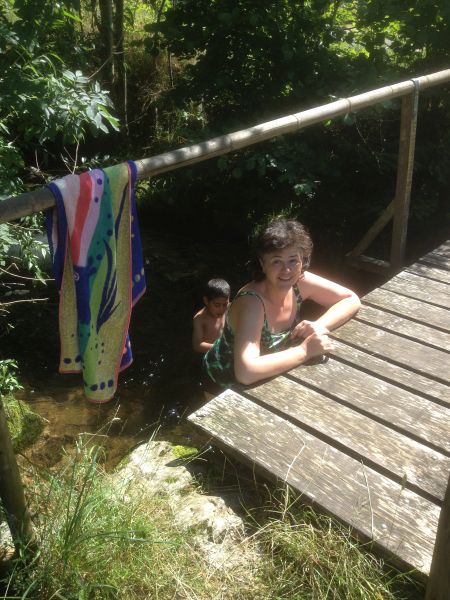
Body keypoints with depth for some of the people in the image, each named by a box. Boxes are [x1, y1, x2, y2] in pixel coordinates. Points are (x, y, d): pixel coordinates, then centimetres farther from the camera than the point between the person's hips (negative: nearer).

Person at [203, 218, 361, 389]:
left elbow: (351, 300, -6)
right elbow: (245, 372, -44)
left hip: (265, 376, 6)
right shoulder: (251, 301, -33)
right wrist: (305, 351, -38)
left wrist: (319, 325, -24)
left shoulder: (300, 282, -16)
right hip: (227, 383, -5)